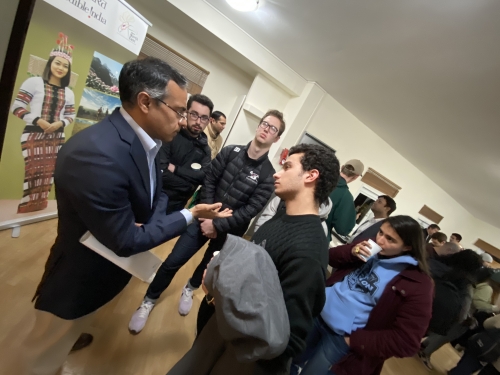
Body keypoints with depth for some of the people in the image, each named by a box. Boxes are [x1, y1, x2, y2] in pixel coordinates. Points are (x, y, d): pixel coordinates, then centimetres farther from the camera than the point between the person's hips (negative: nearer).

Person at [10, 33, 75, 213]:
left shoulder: (68, 93, 9)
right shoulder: (34, 82, -2)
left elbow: (70, 115, 13)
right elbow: (16, 107, -5)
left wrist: (60, 123, -7)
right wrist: (38, 121, -18)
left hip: (57, 137, 4)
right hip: (33, 135, -4)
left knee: (48, 174, 8)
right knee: (34, 173, -6)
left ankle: (39, 210, 22)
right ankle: (25, 211, 8)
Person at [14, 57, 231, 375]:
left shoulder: (142, 139, -8)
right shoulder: (95, 153, -36)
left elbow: (157, 191, 3)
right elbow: (126, 241, -29)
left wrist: (151, 224, -18)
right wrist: (190, 215, -22)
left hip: (111, 266, 7)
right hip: (80, 279, -7)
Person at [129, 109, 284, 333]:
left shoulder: (268, 176, -12)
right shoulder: (230, 152, -5)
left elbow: (250, 211, -15)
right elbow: (209, 181, -5)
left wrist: (218, 225, -16)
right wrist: (208, 216, -12)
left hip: (229, 231, 0)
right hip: (206, 219, 1)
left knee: (209, 266, 21)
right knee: (173, 262, 2)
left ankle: (190, 289, 53)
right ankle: (149, 301, 28)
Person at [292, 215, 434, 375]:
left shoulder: (417, 284, -17)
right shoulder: (371, 247, -1)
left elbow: (406, 341, -18)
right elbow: (331, 257, 5)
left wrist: (354, 341, -17)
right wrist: (351, 252, -16)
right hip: (318, 312, 5)